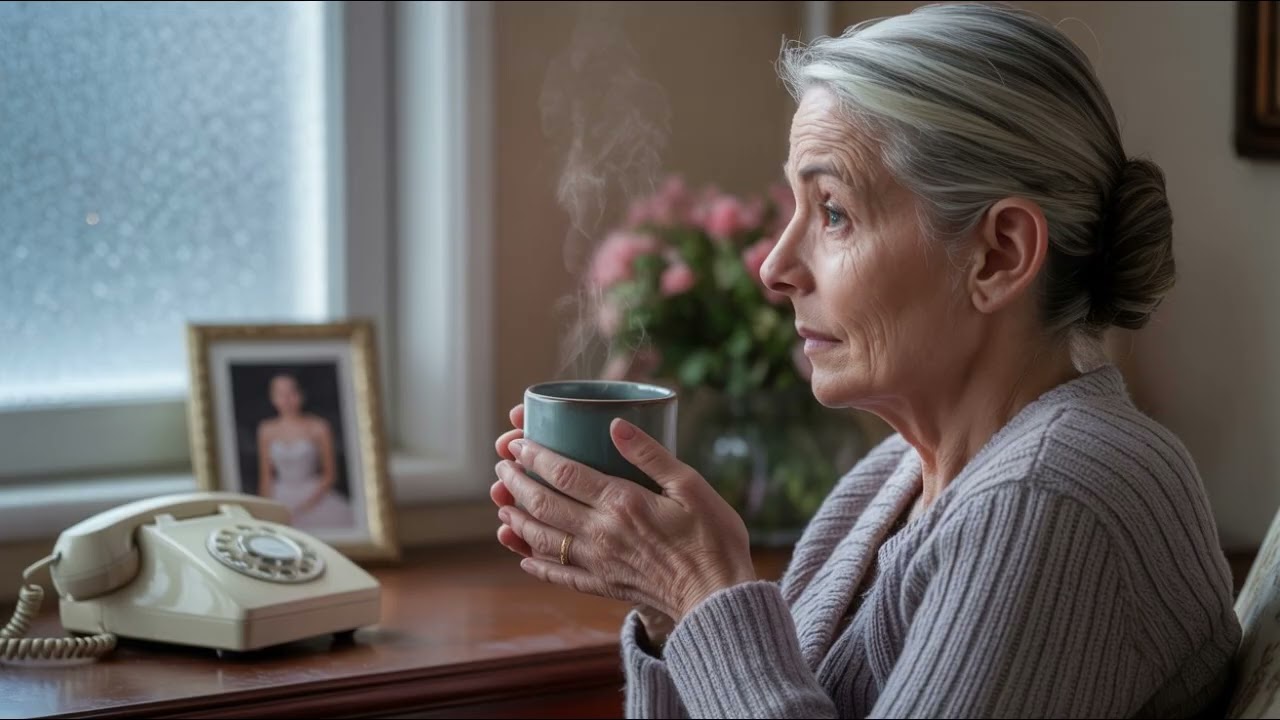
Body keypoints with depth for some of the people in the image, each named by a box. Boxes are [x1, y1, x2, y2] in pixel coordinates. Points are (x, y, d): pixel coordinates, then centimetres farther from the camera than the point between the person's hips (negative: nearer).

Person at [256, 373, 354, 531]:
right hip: (281, 499, 1)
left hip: (315, 498, -1)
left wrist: (305, 506, -6)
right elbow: (265, 476, 12)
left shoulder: (317, 427, 2)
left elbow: (330, 474, 4)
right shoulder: (267, 430, 8)